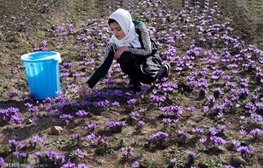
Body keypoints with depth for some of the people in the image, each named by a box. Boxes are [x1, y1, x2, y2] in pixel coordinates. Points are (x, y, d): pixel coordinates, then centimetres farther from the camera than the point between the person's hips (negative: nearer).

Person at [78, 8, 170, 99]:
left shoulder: (139, 27, -26)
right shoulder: (113, 43, -22)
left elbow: (148, 51, -24)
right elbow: (104, 66, -25)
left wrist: (127, 49, -32)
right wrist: (88, 85, -37)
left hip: (149, 57, 0)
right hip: (133, 64, 1)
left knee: (146, 77, -34)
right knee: (125, 56, -34)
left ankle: (163, 69, 1)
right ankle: (134, 78, -4)